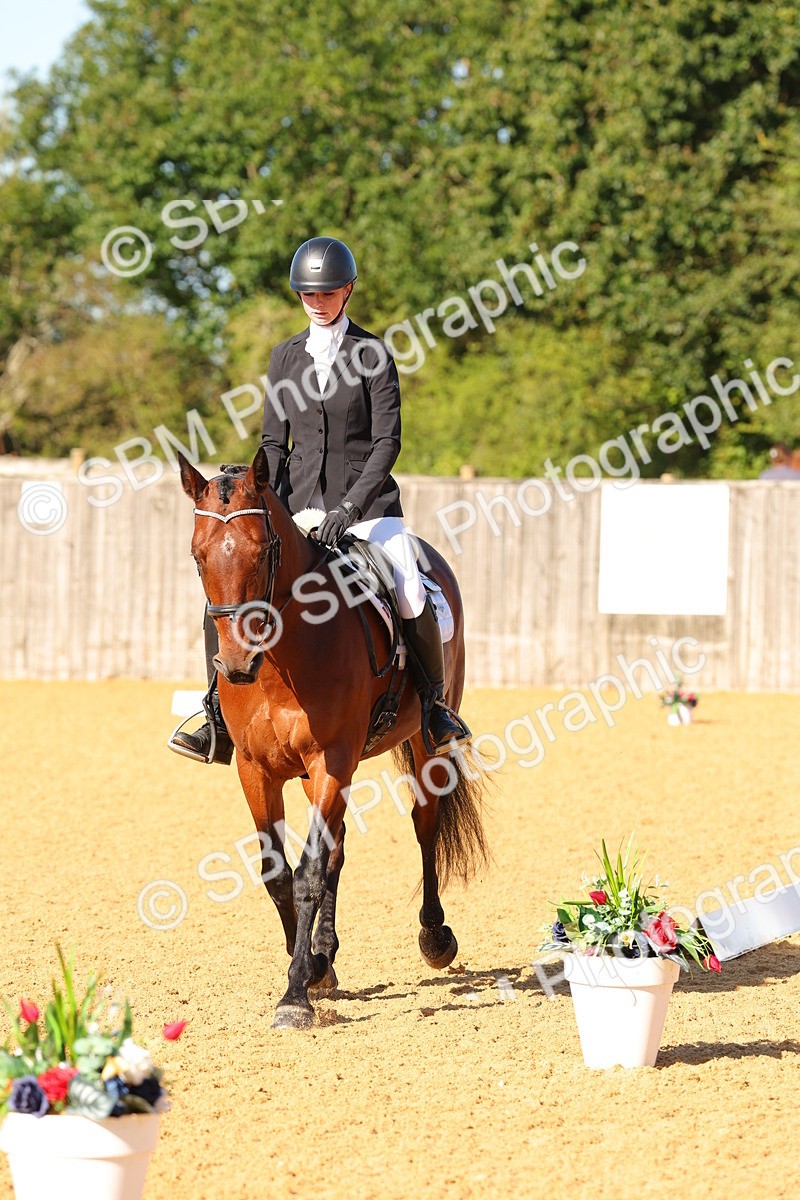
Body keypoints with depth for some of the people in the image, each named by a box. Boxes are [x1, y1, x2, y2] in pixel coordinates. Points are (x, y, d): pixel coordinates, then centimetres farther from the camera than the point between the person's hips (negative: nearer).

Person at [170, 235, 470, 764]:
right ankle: (221, 720, -5)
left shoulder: (373, 354, -3)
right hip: (300, 500, 3)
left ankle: (435, 704, 3)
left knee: (413, 601, -23)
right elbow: (274, 442, 11)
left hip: (366, 498, -3)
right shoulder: (286, 357, 10)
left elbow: (387, 441, -9)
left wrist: (349, 507, -21)